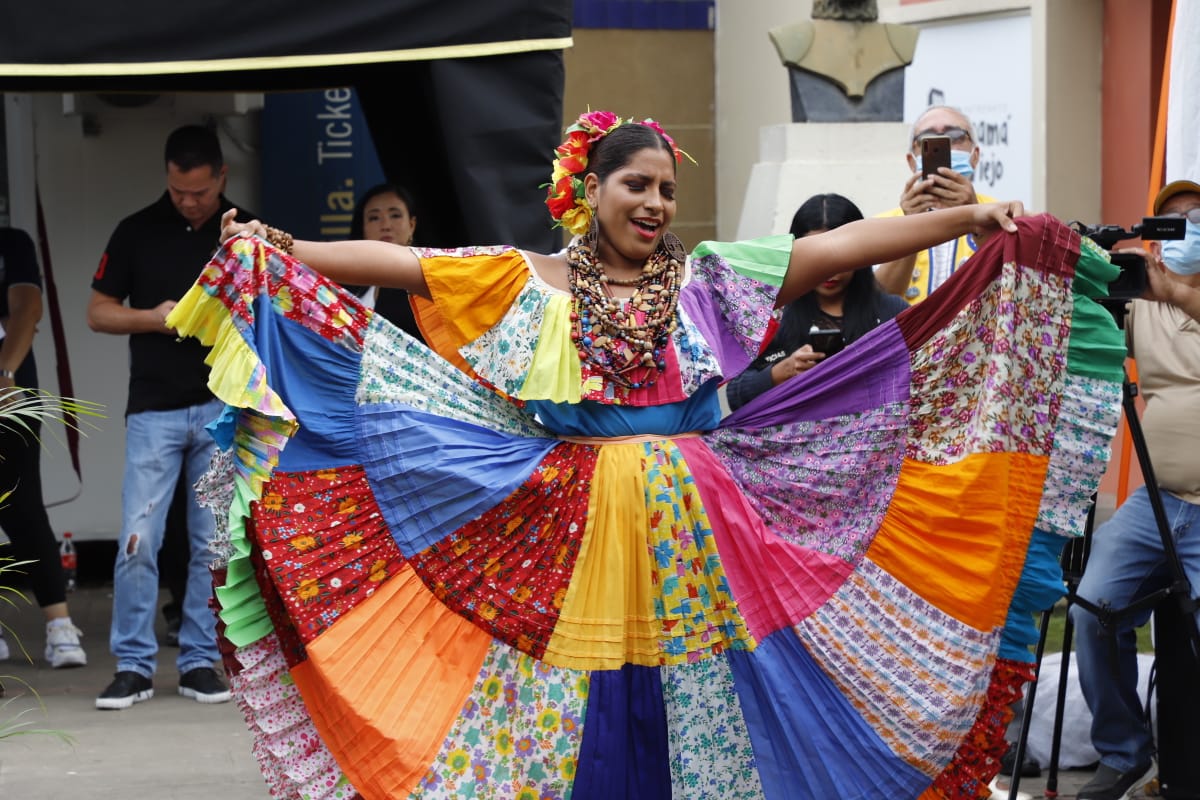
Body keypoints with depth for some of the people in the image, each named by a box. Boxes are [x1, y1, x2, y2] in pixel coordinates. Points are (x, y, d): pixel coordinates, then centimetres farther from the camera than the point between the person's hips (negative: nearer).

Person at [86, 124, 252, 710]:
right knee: (138, 540, -7)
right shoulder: (137, 232, 5)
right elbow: (98, 313, 8)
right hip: (154, 411, -1)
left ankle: (200, 662, 11)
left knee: (214, 543, 2)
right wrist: (152, 318, -9)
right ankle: (133, 667, 1)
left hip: (224, 407, 1)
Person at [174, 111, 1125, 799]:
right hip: (572, 532, -1)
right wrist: (282, 253, -6)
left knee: (703, 702, 3)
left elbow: (844, 244, 2)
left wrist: (968, 219, -5)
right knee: (577, 713, 2)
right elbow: (400, 262, 1)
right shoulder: (530, 283, 5)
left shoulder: (711, 279, 7)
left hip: (696, 532, 1)